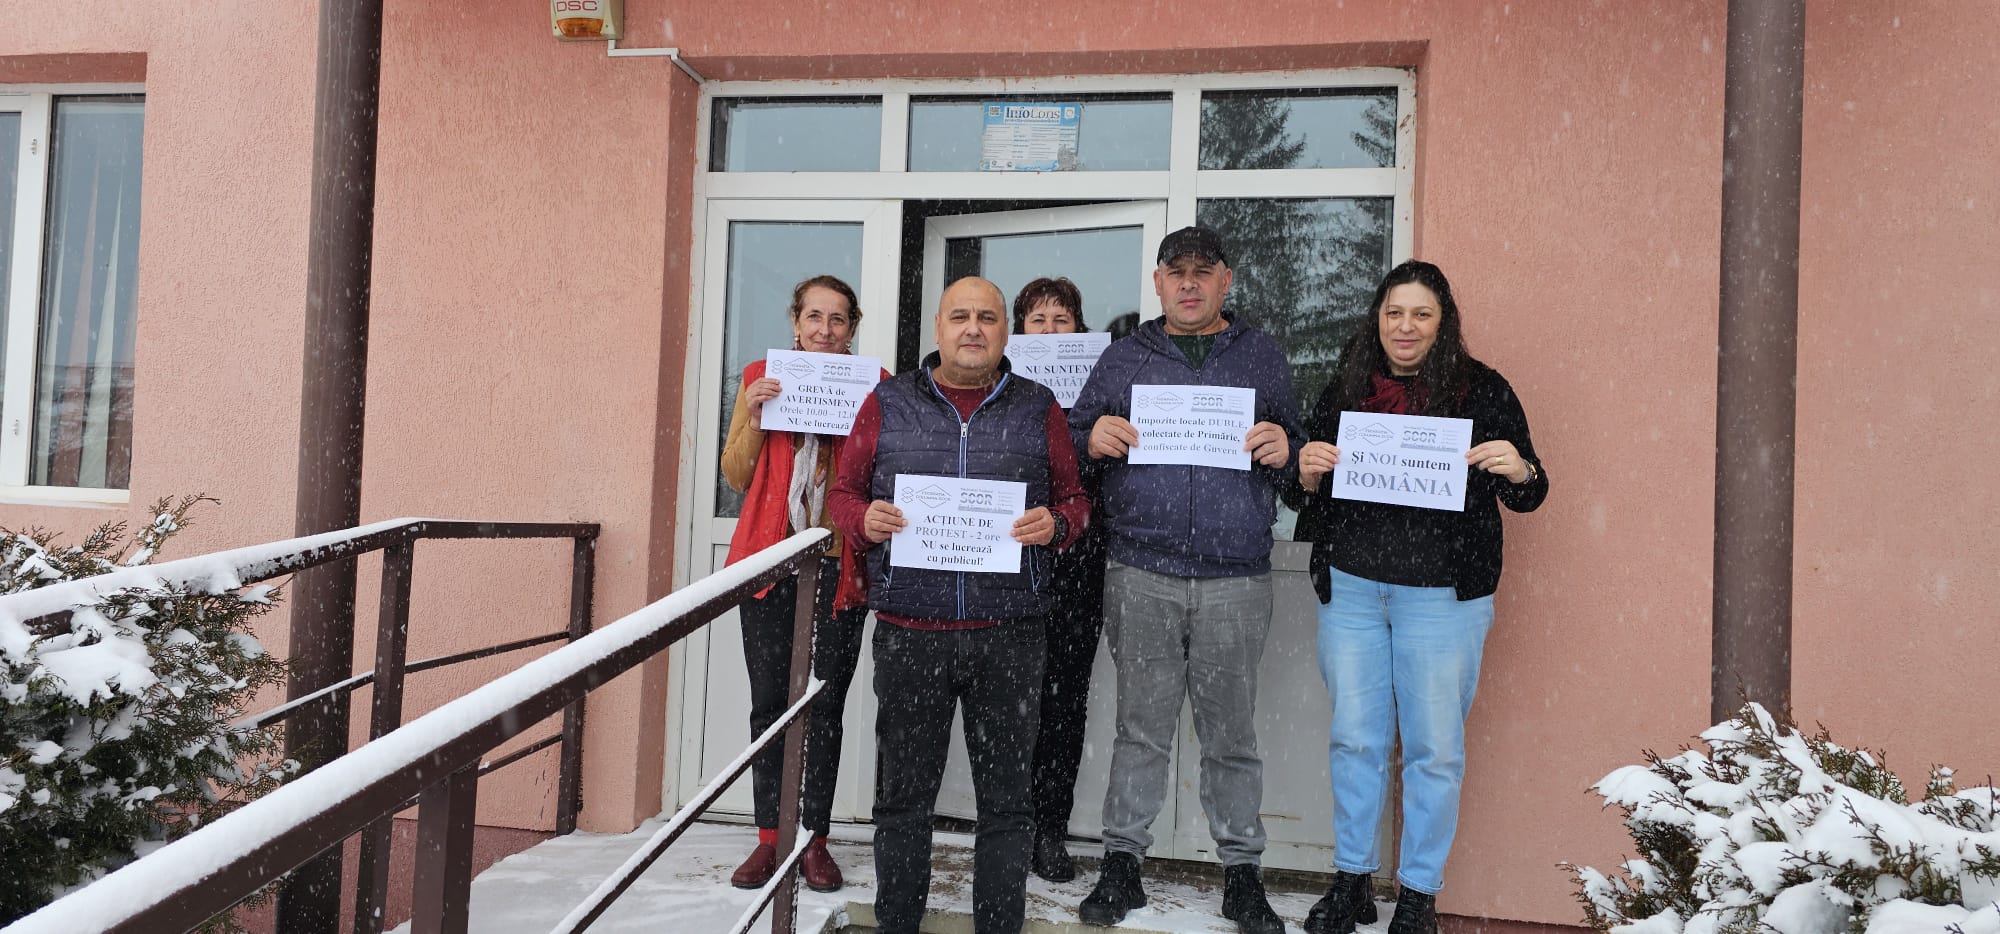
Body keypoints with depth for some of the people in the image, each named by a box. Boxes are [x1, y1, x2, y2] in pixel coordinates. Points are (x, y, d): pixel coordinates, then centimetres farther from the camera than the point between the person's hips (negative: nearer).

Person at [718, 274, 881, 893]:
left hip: (839, 562, -1)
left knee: (825, 702, 1)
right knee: (769, 700, 3)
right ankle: (769, 837, 13)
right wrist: (753, 414, -7)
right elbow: (737, 477, 8)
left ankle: (814, 839, 12)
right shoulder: (761, 377, 9)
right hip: (771, 555, 1)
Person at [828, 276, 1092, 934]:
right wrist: (865, 520, -10)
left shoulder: (1038, 408, 10)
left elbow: (1075, 498, 13)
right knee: (903, 794, 8)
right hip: (908, 632, 0)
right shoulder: (887, 404, 9)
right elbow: (843, 493, 12)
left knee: (1006, 799, 7)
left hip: (1008, 635, 0)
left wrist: (1055, 524, -9)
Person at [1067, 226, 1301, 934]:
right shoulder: (1124, 358, 12)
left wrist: (1284, 452, -8)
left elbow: (1297, 448, 15)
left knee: (1232, 731, 8)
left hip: (1236, 581, 0)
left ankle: (1242, 870, 21)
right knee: (1141, 727, 6)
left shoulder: (1261, 356, 13)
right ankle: (1122, 859, 20)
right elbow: (1074, 438, 13)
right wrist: (1095, 441, -9)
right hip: (1141, 576, 0)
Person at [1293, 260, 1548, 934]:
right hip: (1351, 590, 3)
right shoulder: (1344, 390, 8)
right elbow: (1311, 495, 14)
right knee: (1354, 739, 9)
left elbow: (1526, 497, 1)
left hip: (1443, 596, -2)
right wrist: (1308, 471, -9)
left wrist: (1519, 472, -21)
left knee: (1434, 748, 5)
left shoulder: (1483, 391, 0)